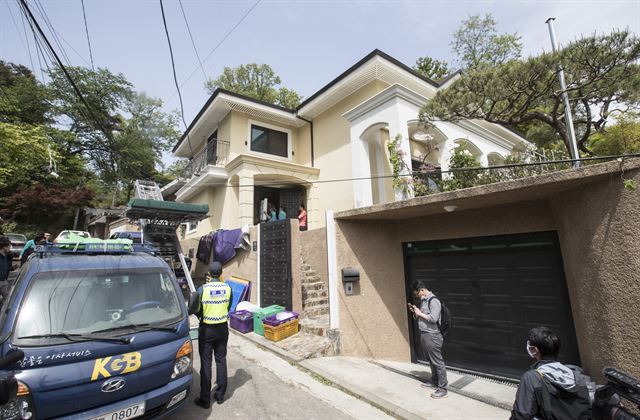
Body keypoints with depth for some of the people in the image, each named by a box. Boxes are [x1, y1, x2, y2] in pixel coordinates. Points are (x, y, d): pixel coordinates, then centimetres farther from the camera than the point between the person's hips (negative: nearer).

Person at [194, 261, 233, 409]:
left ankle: (205, 399, 20)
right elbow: (228, 307, 3)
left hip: (206, 329, -2)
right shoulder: (227, 288, -8)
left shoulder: (202, 289, -16)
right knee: (221, 361, 15)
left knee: (206, 363, 9)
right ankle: (220, 395, 27)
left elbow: (197, 310, -6)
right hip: (222, 328, 3)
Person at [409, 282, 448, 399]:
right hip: (424, 335, 9)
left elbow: (433, 318, -25)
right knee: (431, 361, 21)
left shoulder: (433, 301, -18)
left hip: (432, 336, -9)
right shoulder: (423, 301, 11)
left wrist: (420, 313, -17)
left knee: (438, 362, 1)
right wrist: (415, 312, 3)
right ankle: (434, 382, 35)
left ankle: (443, 389, 11)